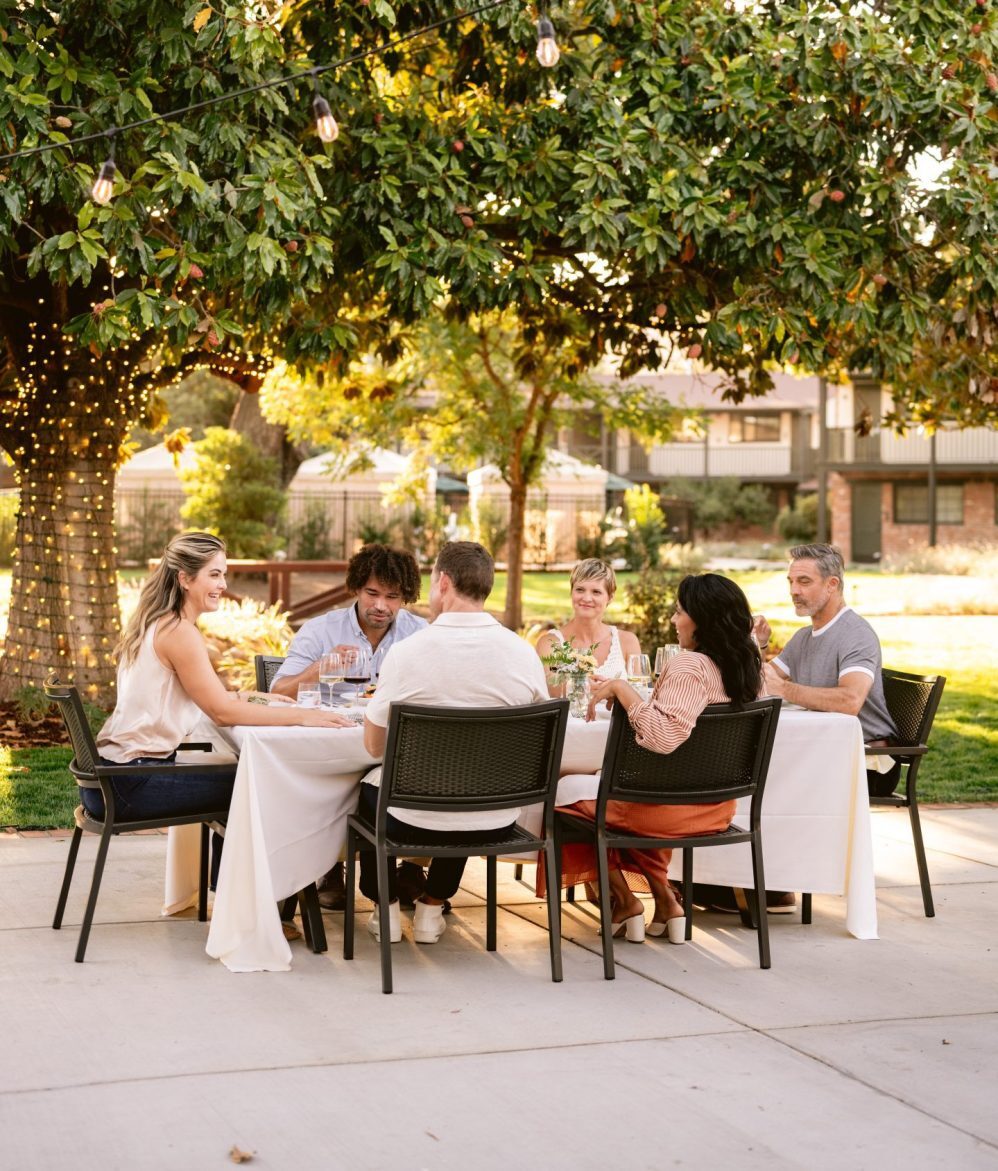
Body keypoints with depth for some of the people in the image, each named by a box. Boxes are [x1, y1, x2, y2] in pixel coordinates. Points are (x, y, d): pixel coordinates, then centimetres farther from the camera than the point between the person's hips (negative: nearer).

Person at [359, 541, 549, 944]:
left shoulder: (407, 652, -17)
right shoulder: (524, 653, -10)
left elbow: (374, 745, -6)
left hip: (417, 820, -3)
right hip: (496, 823, 3)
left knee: (369, 785, 32)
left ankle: (387, 910, 36)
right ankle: (431, 909, 40)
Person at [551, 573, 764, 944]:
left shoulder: (689, 666, -23)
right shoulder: (745, 667, 3)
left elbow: (663, 736, -35)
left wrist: (621, 688, -26)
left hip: (671, 809, -8)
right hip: (716, 806, 8)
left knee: (568, 793, 12)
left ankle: (624, 900, 14)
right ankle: (664, 899, 23)